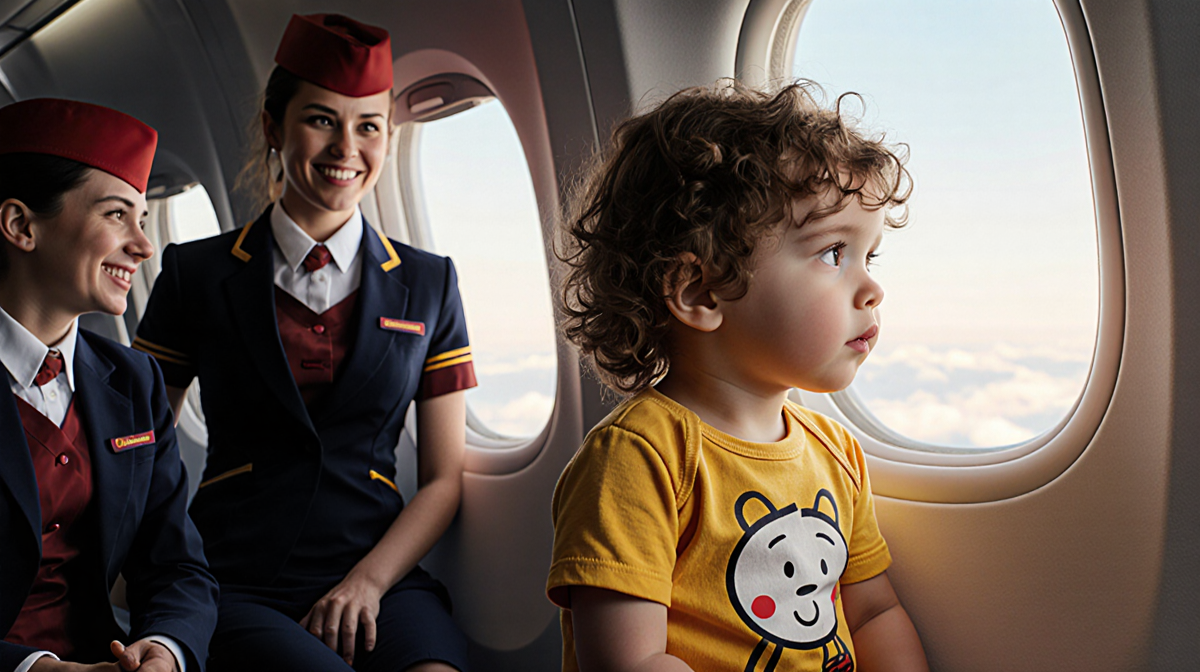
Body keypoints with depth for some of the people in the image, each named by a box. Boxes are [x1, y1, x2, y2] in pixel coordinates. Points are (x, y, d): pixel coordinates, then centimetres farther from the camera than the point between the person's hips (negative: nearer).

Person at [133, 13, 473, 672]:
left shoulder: (428, 284, 9)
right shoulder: (195, 276, 7)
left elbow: (443, 478, 9)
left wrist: (370, 580, -7)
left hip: (379, 576, 2)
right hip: (235, 585, -1)